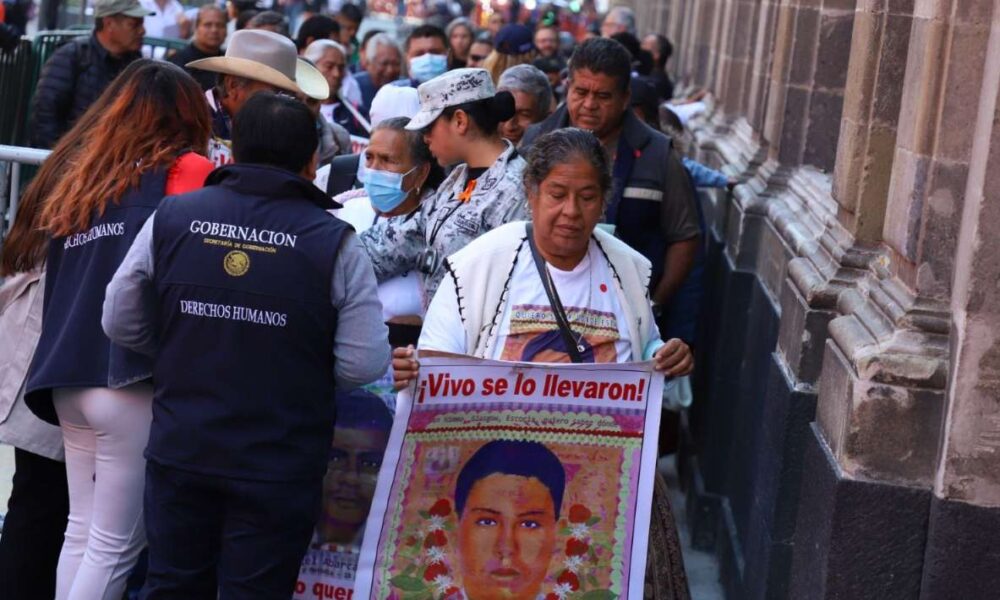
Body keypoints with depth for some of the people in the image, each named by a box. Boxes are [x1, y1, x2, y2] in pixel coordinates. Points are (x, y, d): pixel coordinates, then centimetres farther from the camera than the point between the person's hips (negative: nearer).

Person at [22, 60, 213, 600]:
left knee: (81, 532, 14)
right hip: (134, 379, -7)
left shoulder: (80, 179, 19)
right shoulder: (188, 170, 0)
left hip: (66, 378, 7)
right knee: (115, 545, -1)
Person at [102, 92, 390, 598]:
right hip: (280, 466, -2)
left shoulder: (171, 218, -4)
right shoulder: (335, 242, -12)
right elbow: (363, 366, -12)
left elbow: (121, 325, 3)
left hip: (179, 449, 3)